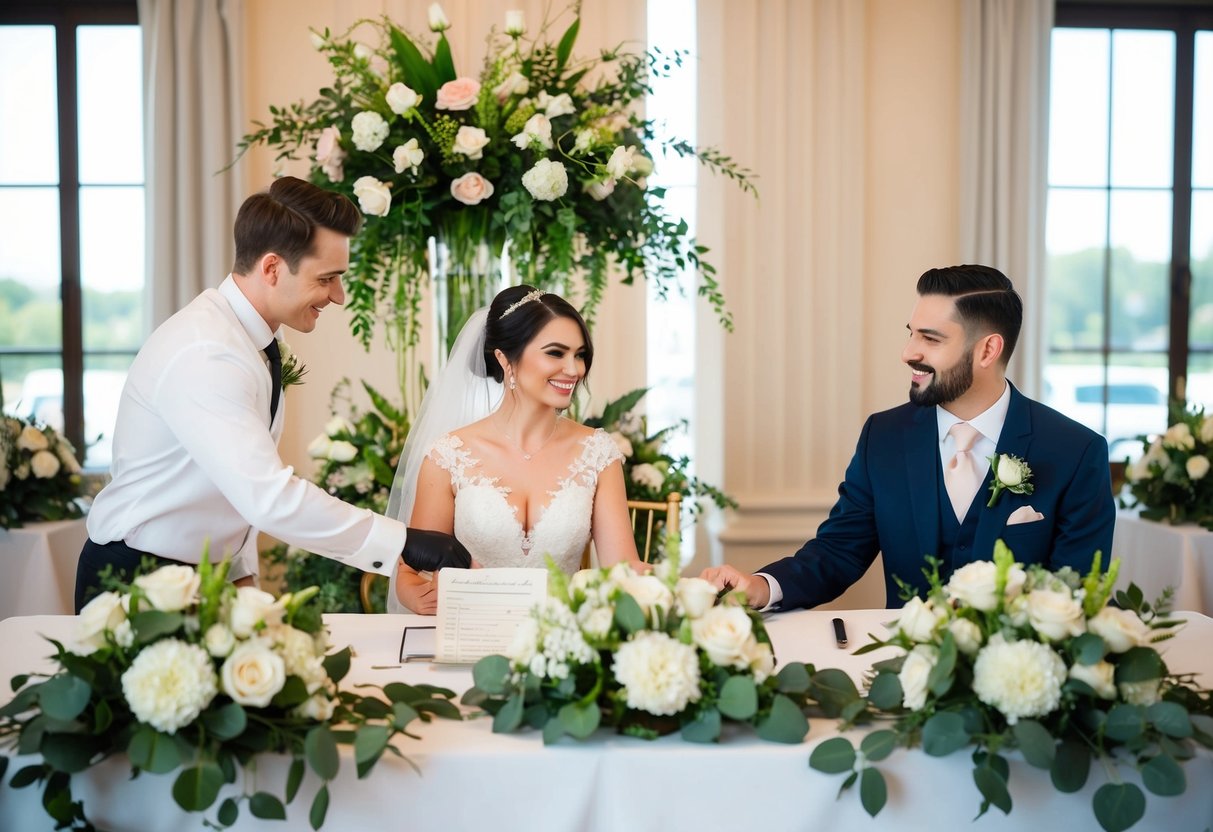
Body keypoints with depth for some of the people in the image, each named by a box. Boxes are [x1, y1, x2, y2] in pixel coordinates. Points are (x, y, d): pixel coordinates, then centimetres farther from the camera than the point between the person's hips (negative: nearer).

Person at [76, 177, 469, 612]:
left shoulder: (257, 341, 4)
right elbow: (270, 498, -31)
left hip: (209, 575, 8)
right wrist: (403, 542, -28)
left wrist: (241, 572, 5)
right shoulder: (205, 355, -24)